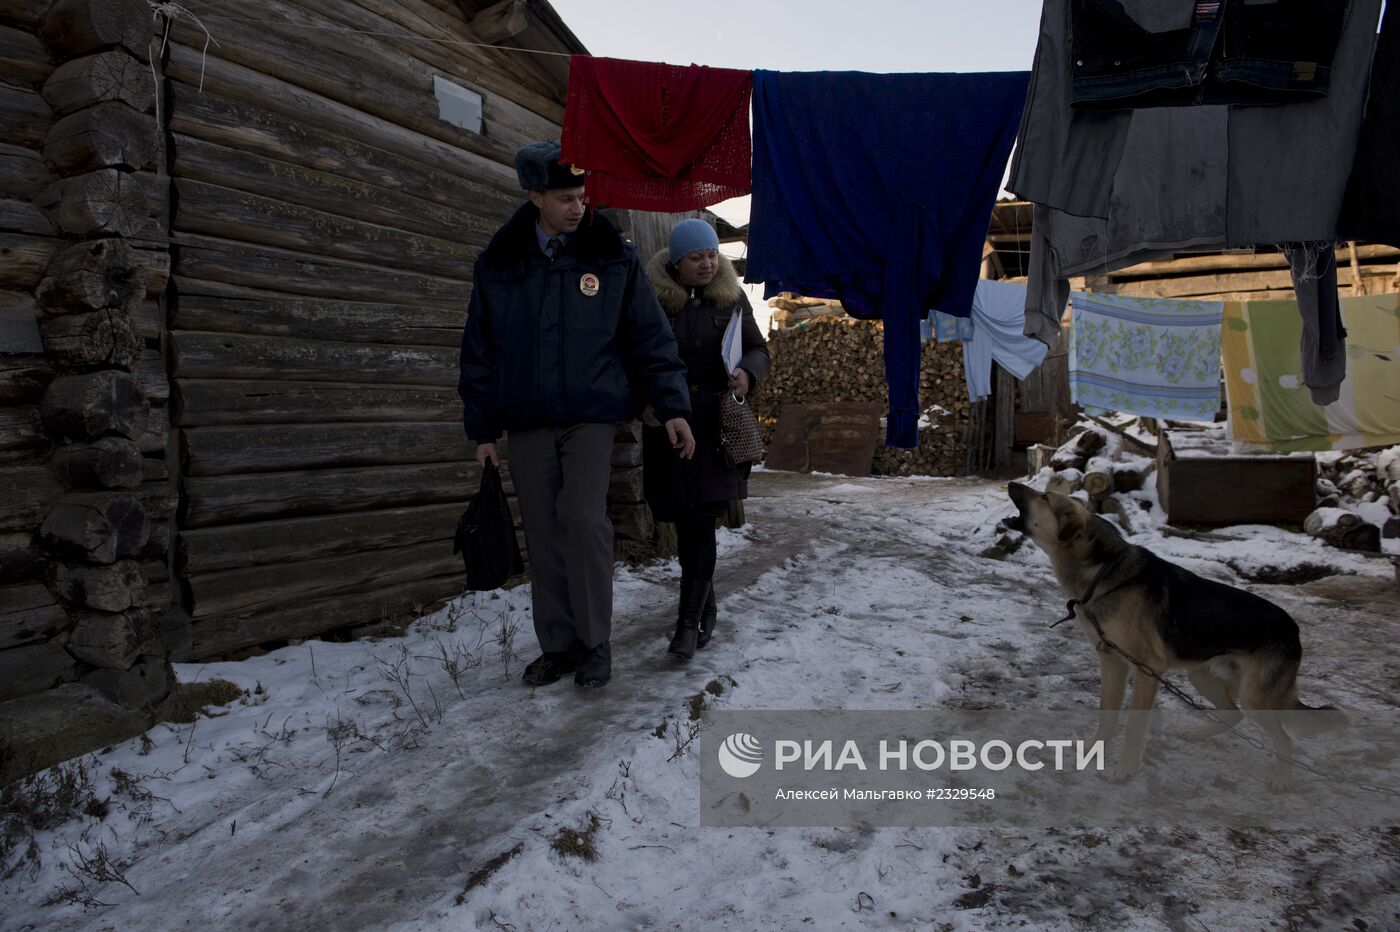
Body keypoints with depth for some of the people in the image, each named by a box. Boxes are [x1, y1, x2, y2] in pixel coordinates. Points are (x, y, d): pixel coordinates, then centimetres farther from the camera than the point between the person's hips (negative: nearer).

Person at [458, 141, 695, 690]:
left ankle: (595, 643, 4)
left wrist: (672, 407, -5)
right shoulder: (497, 265, 7)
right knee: (543, 534, 4)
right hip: (526, 422, 3)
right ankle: (557, 645, 17)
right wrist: (481, 428, 8)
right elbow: (478, 351, 10)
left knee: (585, 520, -13)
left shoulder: (614, 260, 2)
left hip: (591, 416, -2)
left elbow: (650, 339, 2)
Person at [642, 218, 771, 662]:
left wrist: (747, 373, -12)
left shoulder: (730, 297, 6)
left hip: (715, 425, 0)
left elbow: (758, 348, 11)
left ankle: (690, 620, -3)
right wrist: (642, 404, -14)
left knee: (701, 521, -8)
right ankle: (705, 605, 29)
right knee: (686, 521, 8)